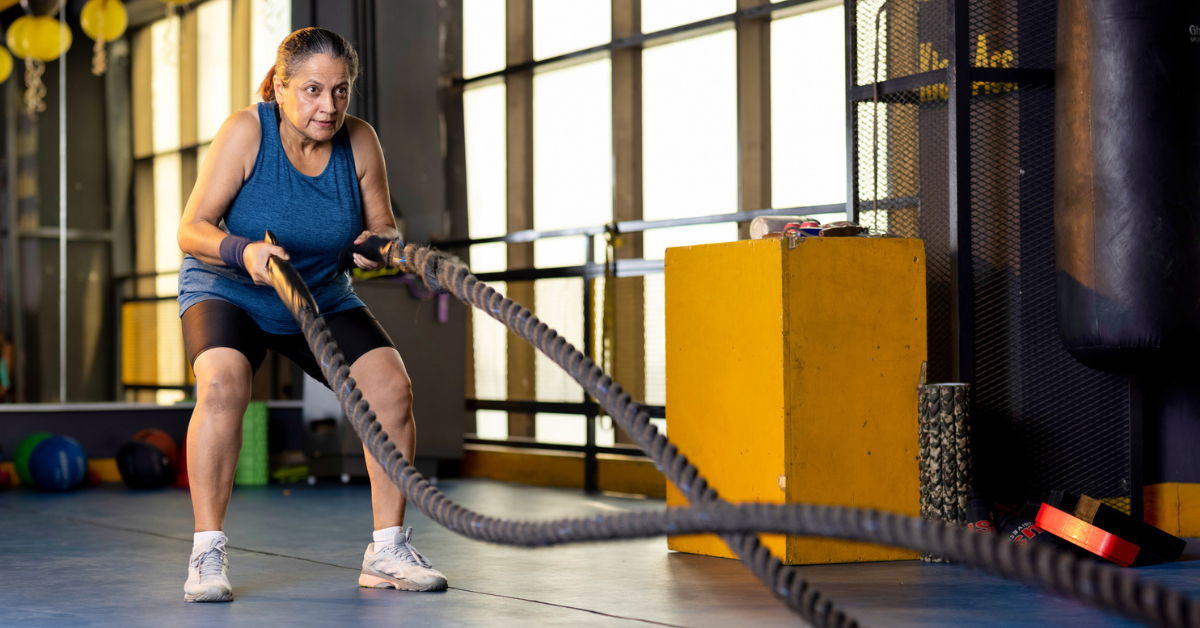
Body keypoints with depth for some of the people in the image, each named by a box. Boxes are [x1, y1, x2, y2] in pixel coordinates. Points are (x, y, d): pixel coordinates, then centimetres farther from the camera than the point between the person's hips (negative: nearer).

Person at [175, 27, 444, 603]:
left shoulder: (359, 141, -12)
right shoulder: (246, 132, -21)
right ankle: (208, 552, -22)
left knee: (391, 384, -15)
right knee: (223, 383, -32)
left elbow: (382, 227, -2)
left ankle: (387, 550, -3)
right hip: (229, 292, -4)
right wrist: (243, 251, -40)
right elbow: (191, 229, -20)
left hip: (324, 296, 4)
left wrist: (379, 243, -26)